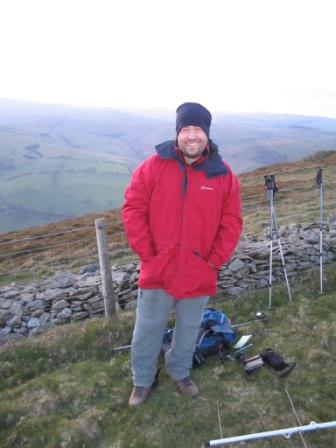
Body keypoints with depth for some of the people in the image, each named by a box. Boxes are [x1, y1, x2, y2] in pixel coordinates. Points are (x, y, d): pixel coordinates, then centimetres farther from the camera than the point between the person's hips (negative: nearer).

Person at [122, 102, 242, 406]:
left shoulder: (223, 175, -4)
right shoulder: (154, 166, -7)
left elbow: (231, 224, -1)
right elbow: (133, 209, -6)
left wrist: (214, 261, -6)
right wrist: (147, 254, -9)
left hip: (199, 275, 1)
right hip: (158, 271, -1)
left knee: (189, 330, 20)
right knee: (147, 331, 14)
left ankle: (180, 372, 47)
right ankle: (142, 380, 39)